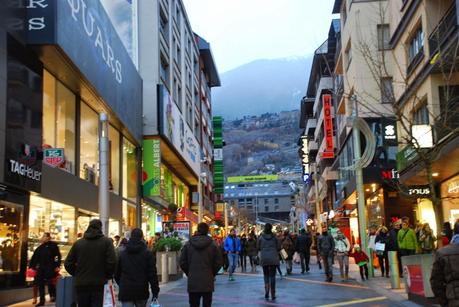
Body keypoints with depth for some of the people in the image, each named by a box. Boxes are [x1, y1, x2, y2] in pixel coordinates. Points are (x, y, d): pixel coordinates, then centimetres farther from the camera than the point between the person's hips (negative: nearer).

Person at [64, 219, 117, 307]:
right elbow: (112, 262, -12)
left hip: (81, 284, 3)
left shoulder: (78, 243, 5)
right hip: (98, 283, -2)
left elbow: (68, 264, 4)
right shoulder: (107, 242, -3)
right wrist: (108, 276, 3)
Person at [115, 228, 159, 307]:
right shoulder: (148, 254, -3)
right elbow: (152, 274, -6)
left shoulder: (122, 253, 7)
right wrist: (155, 292, -2)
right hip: (142, 292, -1)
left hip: (125, 292, 1)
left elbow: (117, 274, 13)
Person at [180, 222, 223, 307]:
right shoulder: (212, 244, -5)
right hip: (208, 282, -1)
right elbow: (219, 262, -2)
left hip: (192, 282, 1)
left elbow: (182, 262, 2)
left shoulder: (188, 244, -1)